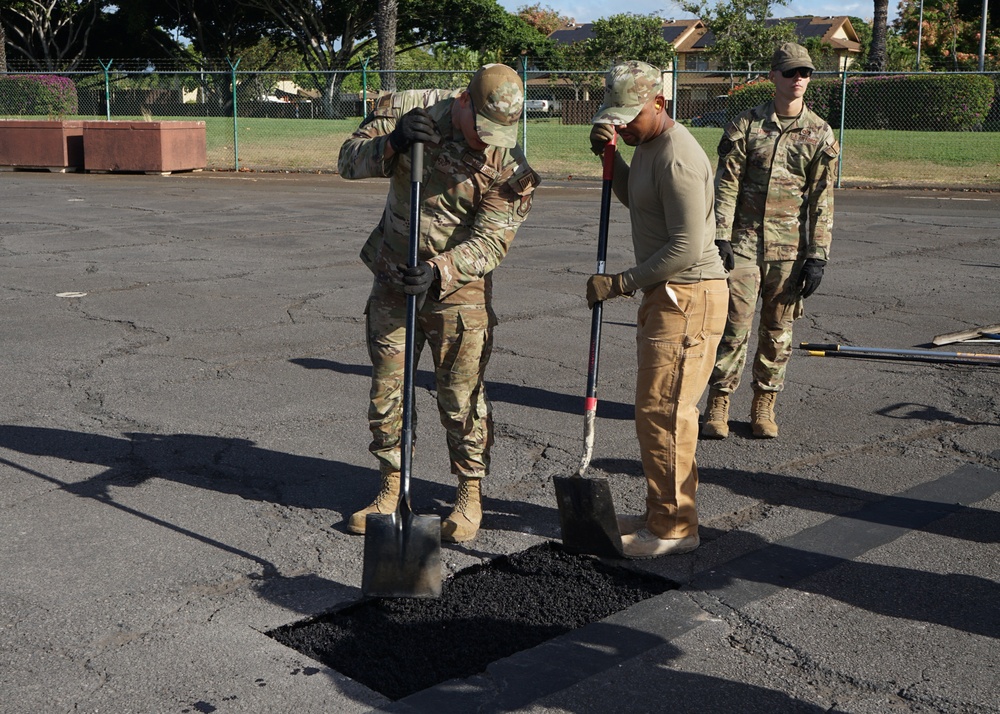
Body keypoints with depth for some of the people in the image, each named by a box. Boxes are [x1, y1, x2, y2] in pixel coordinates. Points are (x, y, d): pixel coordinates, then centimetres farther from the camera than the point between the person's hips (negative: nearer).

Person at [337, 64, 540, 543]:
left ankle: (470, 494, 19)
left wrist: (439, 271, -33)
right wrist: (390, 145, -27)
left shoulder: (509, 164, -15)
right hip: (392, 280, 3)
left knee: (462, 396, 2)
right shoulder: (407, 110, -8)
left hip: (458, 288, -3)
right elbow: (348, 160, -7)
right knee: (386, 389, 9)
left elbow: (491, 241, -17)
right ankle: (390, 488, 26)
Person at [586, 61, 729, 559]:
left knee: (661, 412, -7)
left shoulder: (676, 158, -20)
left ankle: (674, 528, 4)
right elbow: (633, 197, 29)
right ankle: (662, 515, 26)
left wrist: (621, 283, -19)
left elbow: (686, 248, -24)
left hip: (688, 297, -10)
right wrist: (608, 156, 11)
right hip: (665, 294, 10)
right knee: (659, 410, 15)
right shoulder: (648, 144, 12)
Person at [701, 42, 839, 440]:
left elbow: (822, 200, 3)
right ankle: (718, 404, 8)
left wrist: (817, 257, -2)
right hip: (744, 242, -1)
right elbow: (726, 185, 0)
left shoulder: (820, 134, 4)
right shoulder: (746, 125, 2)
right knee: (734, 325, -2)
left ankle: (764, 405, 20)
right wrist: (721, 238, -8)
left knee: (778, 330, 7)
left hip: (790, 248, 1)